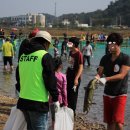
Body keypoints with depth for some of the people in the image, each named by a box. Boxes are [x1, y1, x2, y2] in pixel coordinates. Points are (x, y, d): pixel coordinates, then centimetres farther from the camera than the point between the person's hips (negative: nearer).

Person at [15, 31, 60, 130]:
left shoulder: (23, 56, 11)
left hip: (23, 100, 7)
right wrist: (55, 99, -4)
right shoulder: (45, 56, -10)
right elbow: (50, 79, -12)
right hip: (38, 102, -7)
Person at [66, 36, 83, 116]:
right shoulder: (71, 52, 7)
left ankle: (73, 111, 15)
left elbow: (81, 67, -20)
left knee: (73, 94, 3)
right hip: (69, 76, 8)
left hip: (75, 78, -8)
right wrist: (66, 74, 18)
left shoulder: (79, 54, -17)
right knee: (68, 94, 15)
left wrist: (76, 78, -25)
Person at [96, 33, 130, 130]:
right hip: (107, 94, 5)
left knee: (118, 122, -16)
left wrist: (106, 79, -34)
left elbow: (121, 75, -22)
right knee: (109, 122, 12)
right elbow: (100, 73, -2)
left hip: (120, 94, -5)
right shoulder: (105, 58, 3)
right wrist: (96, 78, -26)